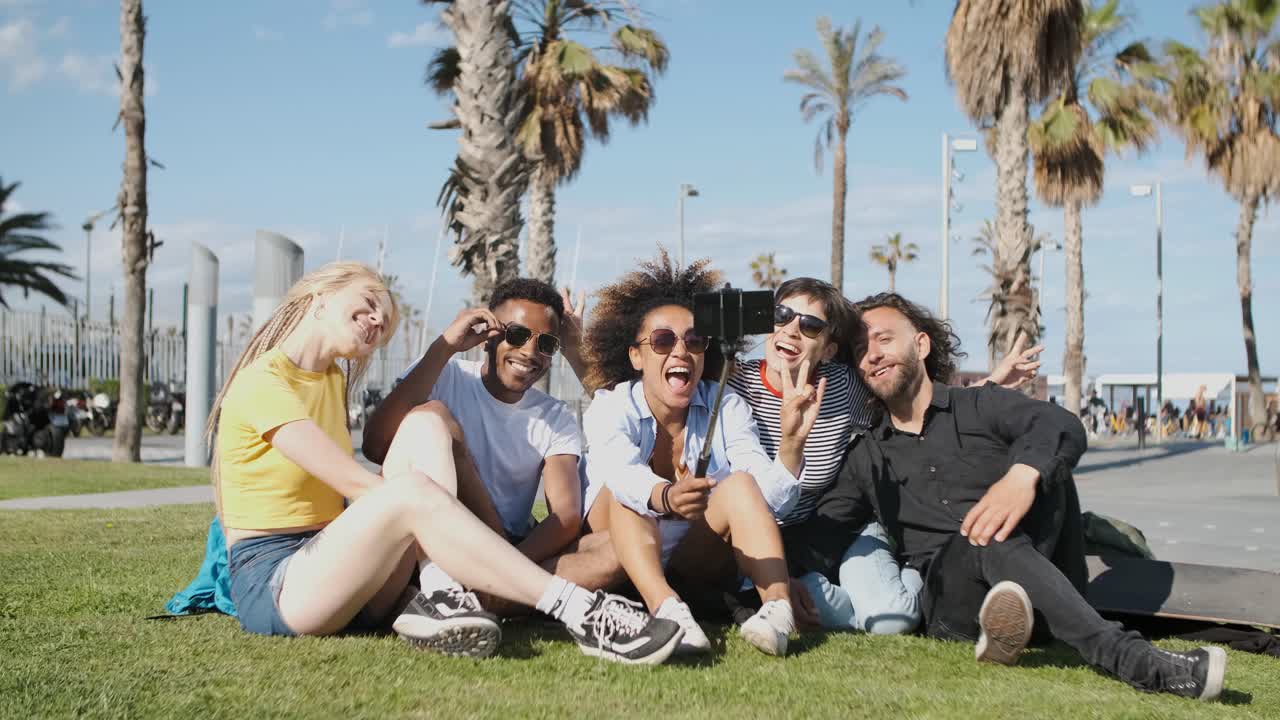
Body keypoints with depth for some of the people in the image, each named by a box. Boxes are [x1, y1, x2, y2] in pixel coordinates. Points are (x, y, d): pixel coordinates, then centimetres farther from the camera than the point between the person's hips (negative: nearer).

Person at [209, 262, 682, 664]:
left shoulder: (333, 379, 18)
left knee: (424, 424, -8)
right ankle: (576, 610, -35)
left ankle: (436, 598, -30)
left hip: (331, 565, 8)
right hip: (273, 585, -8)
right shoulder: (261, 382, -9)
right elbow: (357, 484, -18)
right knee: (411, 492, -33)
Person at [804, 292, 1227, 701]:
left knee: (1045, 456, -21)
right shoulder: (866, 459, 21)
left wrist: (1022, 475, -32)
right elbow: (817, 534, 10)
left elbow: (1064, 427, -10)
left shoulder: (980, 406, 13)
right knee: (988, 540, -34)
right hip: (948, 598, 0)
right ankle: (1124, 656, -44)